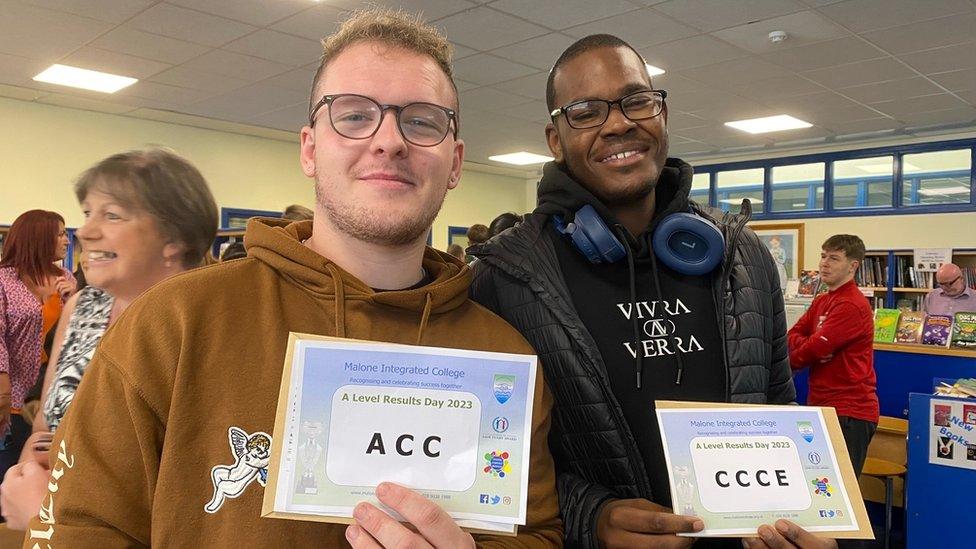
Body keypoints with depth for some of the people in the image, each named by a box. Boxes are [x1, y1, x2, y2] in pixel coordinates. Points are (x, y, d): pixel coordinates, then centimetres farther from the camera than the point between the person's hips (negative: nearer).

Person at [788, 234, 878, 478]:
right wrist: (807, 345, -13)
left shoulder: (852, 305, -17)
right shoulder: (821, 301, 14)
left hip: (848, 412, -9)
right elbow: (793, 335, 9)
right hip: (821, 405, 9)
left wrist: (786, 364, -1)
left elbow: (816, 348, -19)